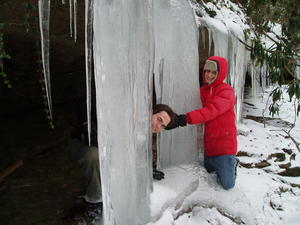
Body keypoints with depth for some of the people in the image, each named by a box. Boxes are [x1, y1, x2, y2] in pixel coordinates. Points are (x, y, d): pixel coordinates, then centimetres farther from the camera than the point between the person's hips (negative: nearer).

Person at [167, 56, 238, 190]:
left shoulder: (227, 92, -15)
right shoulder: (202, 91, 8)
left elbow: (211, 111, -30)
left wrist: (184, 119, -42)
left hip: (224, 145, -6)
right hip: (209, 145, 6)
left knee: (228, 185, -1)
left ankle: (232, 163, 26)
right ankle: (228, 163, 42)